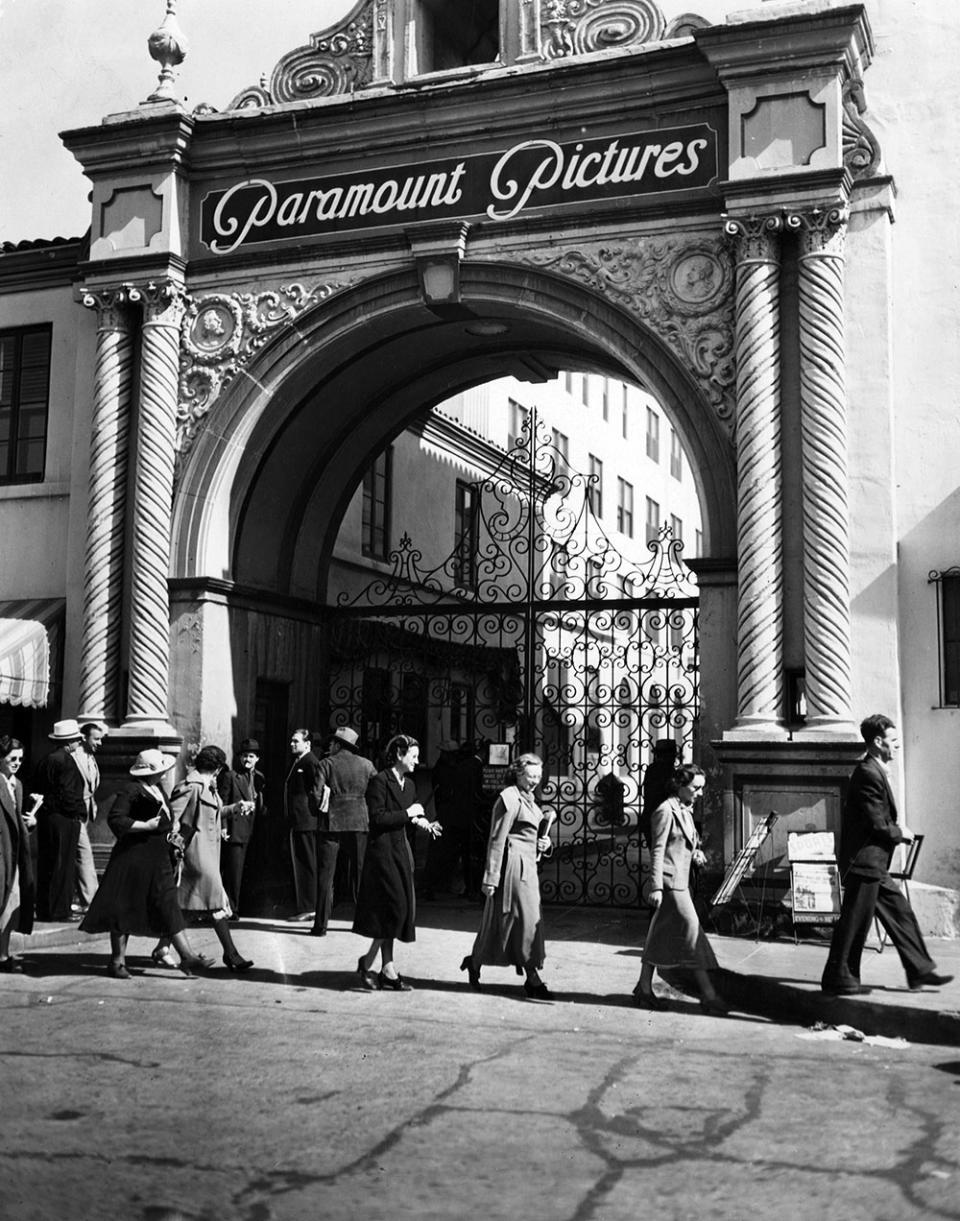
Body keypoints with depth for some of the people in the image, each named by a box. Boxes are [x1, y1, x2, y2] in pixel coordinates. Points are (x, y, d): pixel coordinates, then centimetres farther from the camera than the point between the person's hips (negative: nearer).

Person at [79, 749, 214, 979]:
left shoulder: (158, 788, 13)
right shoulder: (132, 791, -15)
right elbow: (115, 820, -24)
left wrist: (170, 832, 12)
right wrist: (146, 826, -21)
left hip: (159, 858, 8)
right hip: (134, 859, -8)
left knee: (169, 908, 4)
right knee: (125, 909, 2)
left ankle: (188, 957, 0)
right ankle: (117, 962, 13)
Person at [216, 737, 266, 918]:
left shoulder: (259, 778, 13)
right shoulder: (230, 776, -5)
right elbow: (222, 804, -8)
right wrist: (223, 827, -15)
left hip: (249, 830, 6)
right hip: (234, 830, -6)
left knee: (238, 873, 11)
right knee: (233, 872, -4)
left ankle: (232, 908, 20)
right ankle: (231, 910, 3)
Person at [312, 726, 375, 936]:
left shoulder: (326, 764, -2)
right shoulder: (366, 765, 5)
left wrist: (318, 810, 8)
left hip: (331, 824, -2)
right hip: (359, 824, 2)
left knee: (325, 875, 3)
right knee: (359, 873, 12)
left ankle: (321, 925, 2)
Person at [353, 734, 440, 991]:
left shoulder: (409, 785, 15)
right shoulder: (379, 781, -10)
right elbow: (377, 818, -18)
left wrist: (422, 823, 2)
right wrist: (408, 814, -12)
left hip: (402, 851, 8)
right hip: (383, 851, -8)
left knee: (402, 908, 7)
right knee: (395, 906, -12)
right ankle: (388, 970, 0)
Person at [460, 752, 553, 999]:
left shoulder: (528, 799, 16)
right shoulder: (510, 798, -13)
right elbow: (497, 840, -16)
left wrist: (542, 843, 6)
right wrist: (490, 877, -18)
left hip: (527, 865, 9)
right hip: (513, 864, -9)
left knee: (499, 920, 13)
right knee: (524, 918, -5)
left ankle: (475, 961, 25)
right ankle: (532, 977, 0)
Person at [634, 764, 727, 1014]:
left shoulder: (685, 810, 15)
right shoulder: (666, 811, -13)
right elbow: (657, 851, -15)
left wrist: (696, 852, 6)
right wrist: (656, 886, -19)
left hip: (681, 881, 9)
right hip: (670, 881, -9)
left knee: (660, 936, 12)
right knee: (692, 931, -9)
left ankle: (644, 988, 19)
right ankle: (708, 995, -8)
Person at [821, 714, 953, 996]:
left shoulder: (875, 771, 13)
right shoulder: (869, 774, -20)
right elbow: (878, 825, -21)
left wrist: (896, 830, 3)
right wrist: (901, 833, -4)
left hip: (874, 865, 11)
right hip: (864, 862, -11)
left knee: (900, 912, 13)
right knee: (854, 922, -2)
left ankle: (919, 970, 20)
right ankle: (837, 979, 7)